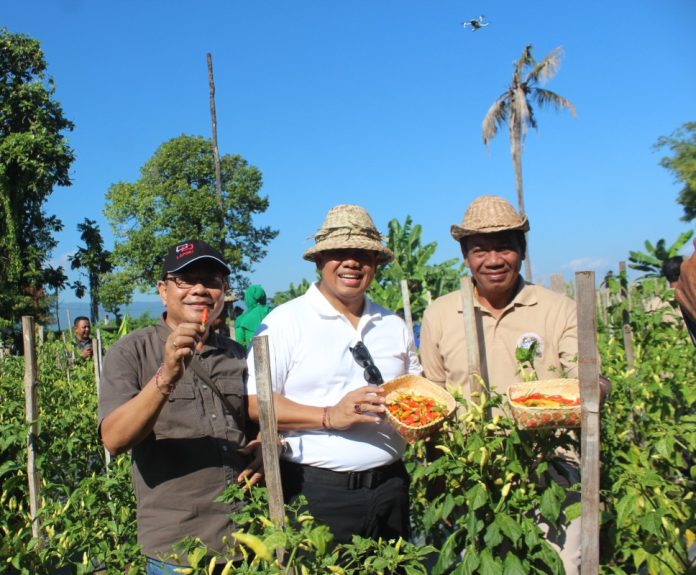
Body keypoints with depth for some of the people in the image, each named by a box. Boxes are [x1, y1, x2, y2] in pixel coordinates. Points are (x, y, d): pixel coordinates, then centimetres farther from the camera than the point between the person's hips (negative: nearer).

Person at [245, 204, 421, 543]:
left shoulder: (394, 325, 10)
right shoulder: (286, 321, -7)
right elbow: (255, 403, -13)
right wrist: (329, 416, -21)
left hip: (389, 487, 5)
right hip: (317, 492, -5)